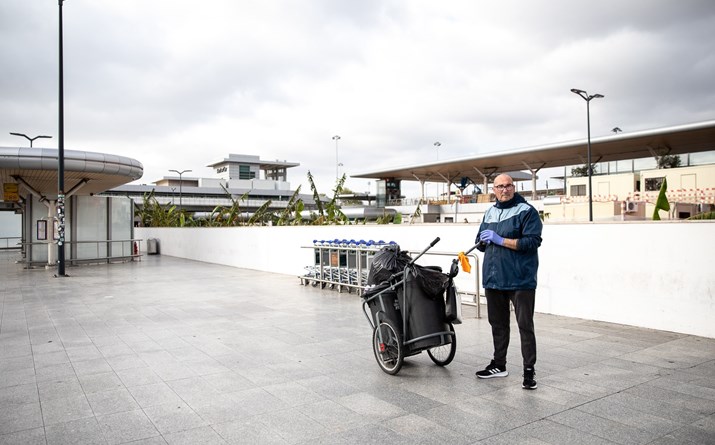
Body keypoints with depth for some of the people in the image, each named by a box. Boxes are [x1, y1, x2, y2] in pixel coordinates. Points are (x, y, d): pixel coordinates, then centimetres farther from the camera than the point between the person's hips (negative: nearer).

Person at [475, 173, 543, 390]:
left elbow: (532, 242, -16)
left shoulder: (526, 211, -6)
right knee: (498, 323, 16)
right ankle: (499, 365, 28)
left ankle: (529, 370, 9)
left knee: (525, 325, 1)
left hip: (520, 280, -6)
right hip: (493, 278, 7)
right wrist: (484, 240, -5)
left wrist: (501, 240, -19)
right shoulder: (490, 213, 14)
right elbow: (481, 243, 20)